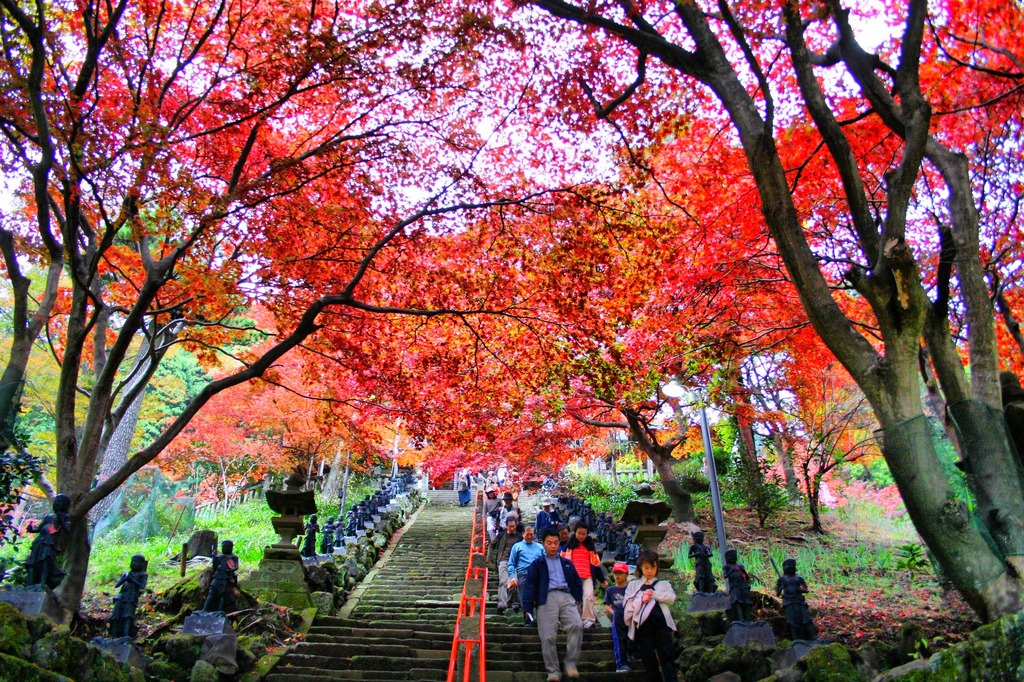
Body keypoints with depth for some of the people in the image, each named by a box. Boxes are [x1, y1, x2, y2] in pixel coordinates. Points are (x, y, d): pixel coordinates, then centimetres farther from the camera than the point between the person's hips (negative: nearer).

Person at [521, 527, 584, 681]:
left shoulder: (567, 563, 26)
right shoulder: (537, 564, 17)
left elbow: (577, 582, 27)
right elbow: (529, 585, 9)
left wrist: (578, 600, 11)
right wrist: (527, 609, -2)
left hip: (566, 597, 2)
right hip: (547, 598, -2)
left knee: (577, 625, -24)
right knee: (548, 636, -14)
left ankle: (571, 663, -12)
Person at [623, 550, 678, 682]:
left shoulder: (663, 584, 17)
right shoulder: (633, 585, 16)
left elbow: (671, 597, -4)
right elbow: (627, 605, 4)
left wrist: (654, 594, -10)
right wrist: (641, 600, -10)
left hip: (661, 624, -1)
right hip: (643, 627, 1)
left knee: (668, 659, -7)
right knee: (649, 661, 4)